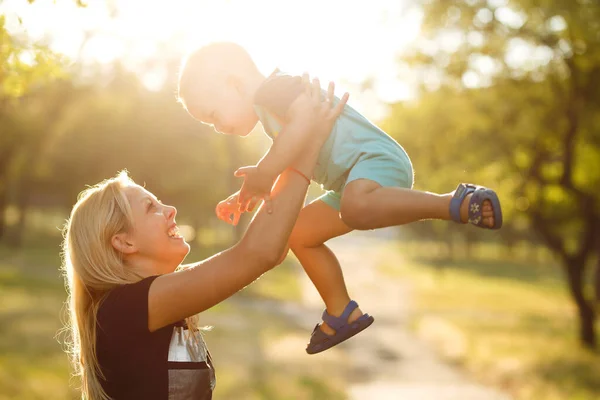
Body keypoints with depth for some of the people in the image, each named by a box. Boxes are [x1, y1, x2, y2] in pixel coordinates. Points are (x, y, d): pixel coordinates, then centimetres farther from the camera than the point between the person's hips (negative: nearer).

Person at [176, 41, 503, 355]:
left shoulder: (273, 88, -10)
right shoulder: (272, 113, 25)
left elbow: (307, 117, -33)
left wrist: (265, 172, -30)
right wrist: (244, 198, 29)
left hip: (376, 156, -11)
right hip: (352, 181, 11)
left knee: (356, 208, -40)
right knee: (299, 234, 17)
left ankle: (456, 204, -31)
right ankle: (341, 313, 24)